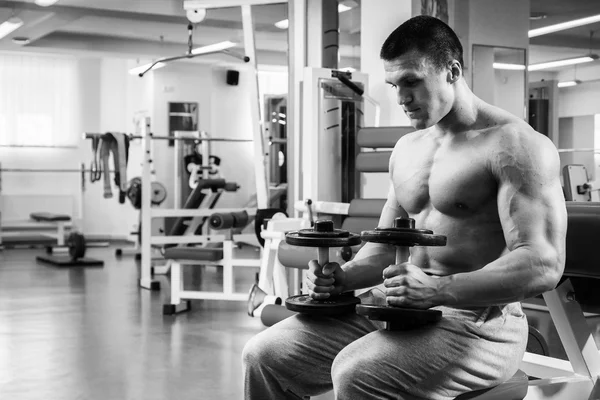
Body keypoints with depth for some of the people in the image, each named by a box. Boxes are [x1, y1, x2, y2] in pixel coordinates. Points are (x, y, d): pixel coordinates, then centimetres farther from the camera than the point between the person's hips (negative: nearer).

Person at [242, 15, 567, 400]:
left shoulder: (514, 145, -10)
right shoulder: (407, 149, 15)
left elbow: (543, 264, -20)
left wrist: (438, 290, -30)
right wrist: (343, 277, 0)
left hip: (478, 322, -7)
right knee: (265, 355, -4)